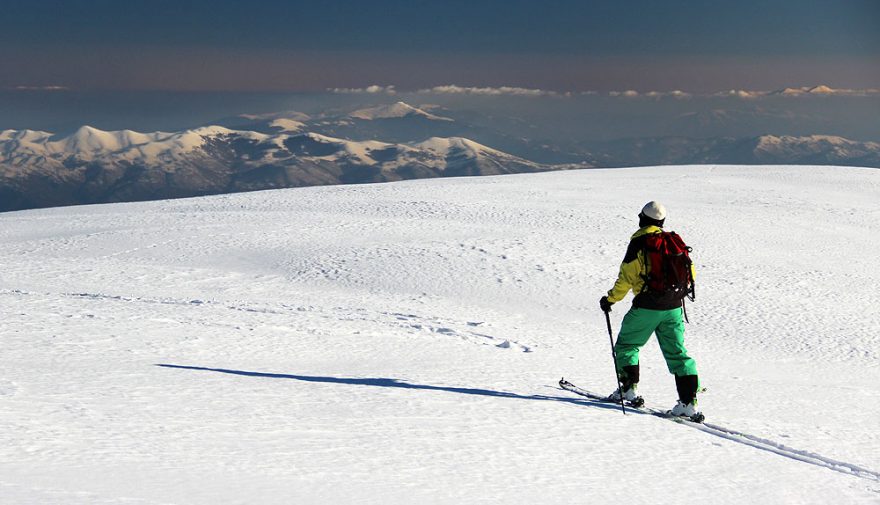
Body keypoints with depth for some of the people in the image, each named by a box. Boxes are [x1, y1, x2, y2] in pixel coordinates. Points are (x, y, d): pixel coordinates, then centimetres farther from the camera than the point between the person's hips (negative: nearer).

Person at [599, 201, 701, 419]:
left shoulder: (639, 242, -7)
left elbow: (627, 276, -11)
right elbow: (689, 272, 15)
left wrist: (611, 299, 1)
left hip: (647, 306, -5)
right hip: (674, 307, 5)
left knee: (626, 344, 15)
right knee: (676, 352, 6)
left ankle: (628, 389, 11)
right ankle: (689, 402, -3)